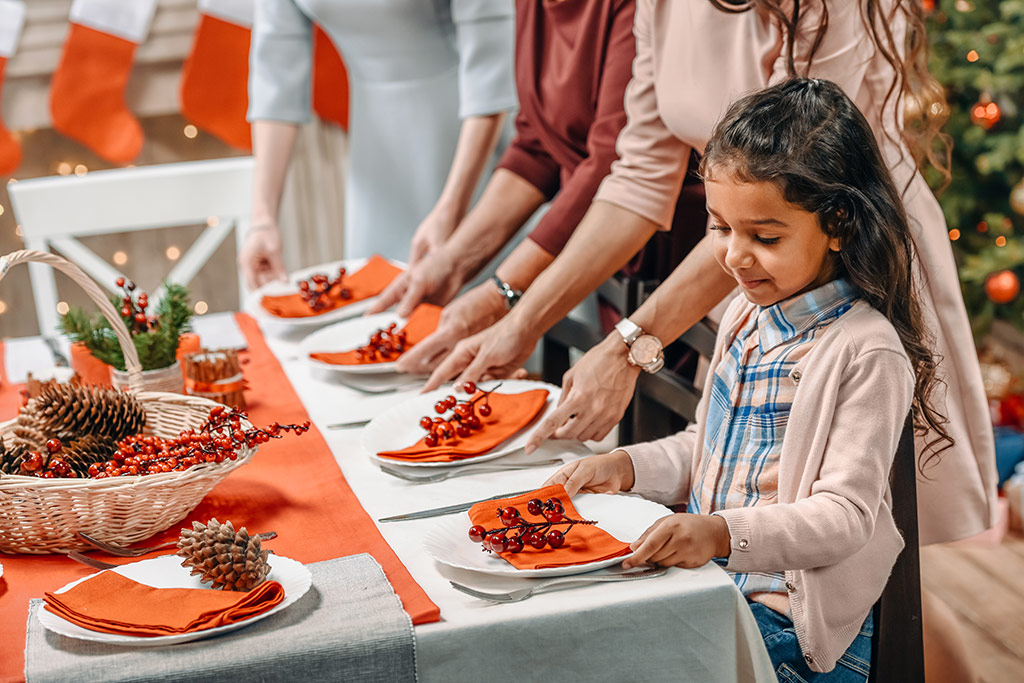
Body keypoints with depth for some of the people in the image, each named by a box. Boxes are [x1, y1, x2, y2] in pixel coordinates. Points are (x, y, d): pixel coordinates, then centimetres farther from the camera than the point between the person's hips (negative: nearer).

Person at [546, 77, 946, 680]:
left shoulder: (867, 352, -17)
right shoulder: (748, 315, 9)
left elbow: (845, 513, -20)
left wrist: (725, 534, -33)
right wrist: (627, 466, 6)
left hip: (795, 620, -8)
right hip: (709, 583, 8)